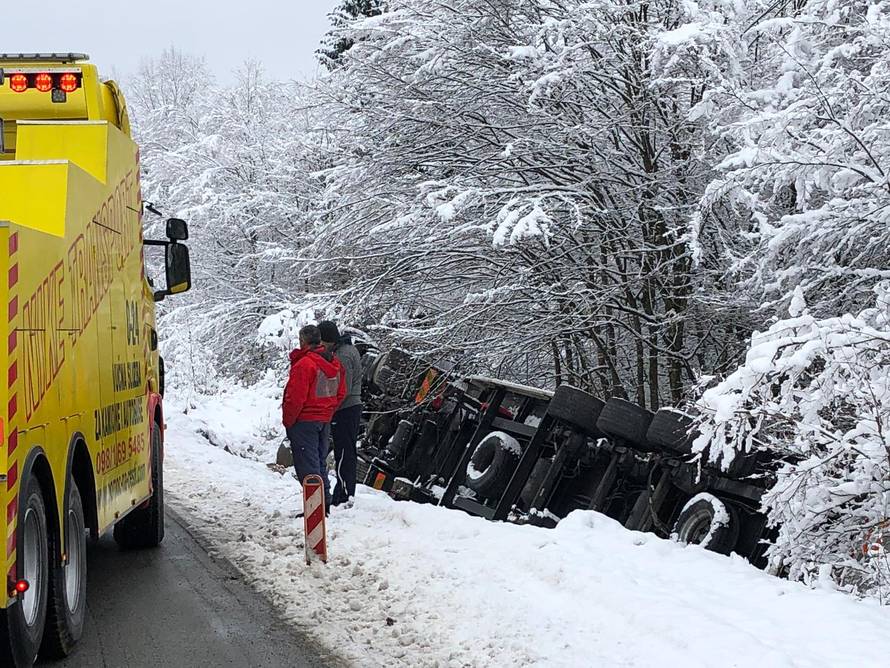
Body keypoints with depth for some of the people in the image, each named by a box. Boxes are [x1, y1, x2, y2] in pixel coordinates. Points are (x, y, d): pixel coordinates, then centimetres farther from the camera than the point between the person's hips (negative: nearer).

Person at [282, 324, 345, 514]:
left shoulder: (304, 364, -20)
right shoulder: (335, 364, 7)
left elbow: (296, 397, -20)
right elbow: (341, 393, 13)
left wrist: (288, 420, -8)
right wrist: (328, 412, 17)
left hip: (304, 421, -8)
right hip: (325, 420, 8)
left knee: (307, 464, -3)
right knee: (320, 462, 18)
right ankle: (325, 503, 21)